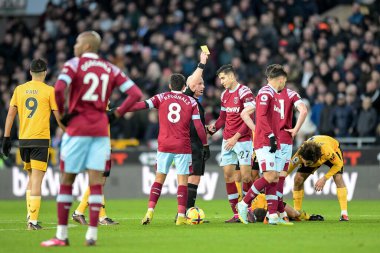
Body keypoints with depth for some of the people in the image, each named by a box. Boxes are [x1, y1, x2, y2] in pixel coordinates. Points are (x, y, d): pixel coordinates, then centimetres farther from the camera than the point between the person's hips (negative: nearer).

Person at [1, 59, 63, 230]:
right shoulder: (49, 91, -3)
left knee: (31, 176, 20)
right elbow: (58, 117, -1)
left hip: (23, 139, 4)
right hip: (41, 139, -4)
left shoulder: (19, 89, 8)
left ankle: (30, 214, 12)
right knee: (37, 179, -6)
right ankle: (33, 221, -11)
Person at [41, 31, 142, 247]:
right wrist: (116, 115, 6)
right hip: (101, 130, 3)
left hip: (77, 128, -3)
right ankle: (92, 234, -3)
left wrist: (62, 113, -5)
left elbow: (59, 89, -20)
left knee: (67, 180, 5)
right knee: (96, 182, 2)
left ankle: (62, 235, 6)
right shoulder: (111, 69, 9)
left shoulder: (74, 64, -3)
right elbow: (136, 94, 3)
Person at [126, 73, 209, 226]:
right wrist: (205, 145, 7)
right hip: (183, 147, -1)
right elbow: (198, 126, 0)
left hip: (164, 146, 1)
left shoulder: (161, 98, 4)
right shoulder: (191, 102, 4)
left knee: (159, 178, 9)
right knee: (183, 180, 1)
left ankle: (150, 212, -1)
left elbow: (142, 105, -6)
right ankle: (181, 216, -5)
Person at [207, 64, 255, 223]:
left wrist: (236, 137, -19)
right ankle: (236, 214, 4)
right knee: (228, 174, 1)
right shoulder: (225, 95, 13)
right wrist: (213, 128, 2)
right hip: (227, 140, 7)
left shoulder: (244, 92, -11)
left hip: (243, 140, -7)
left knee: (245, 175, -9)